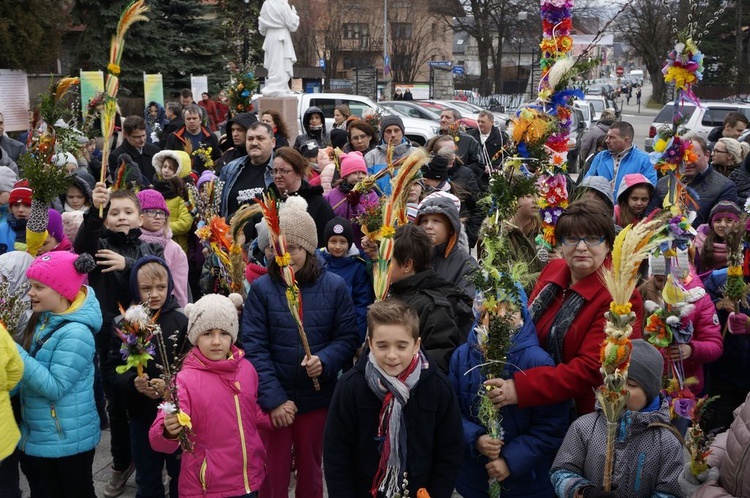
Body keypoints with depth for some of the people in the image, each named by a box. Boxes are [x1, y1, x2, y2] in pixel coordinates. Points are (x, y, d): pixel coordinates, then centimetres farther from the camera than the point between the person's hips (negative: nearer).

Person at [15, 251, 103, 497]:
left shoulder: (76, 333, -24)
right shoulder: (42, 320, 2)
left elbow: (53, 386, -28)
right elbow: (32, 368, 11)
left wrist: (13, 349, -29)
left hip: (69, 438, -8)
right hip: (40, 433, 8)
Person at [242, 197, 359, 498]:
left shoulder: (335, 286, -6)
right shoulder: (261, 288, -8)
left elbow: (348, 337, -1)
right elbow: (254, 347, -10)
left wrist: (325, 360, -22)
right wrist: (274, 398, -16)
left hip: (317, 398, 1)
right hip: (273, 399, -1)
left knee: (311, 473, 18)